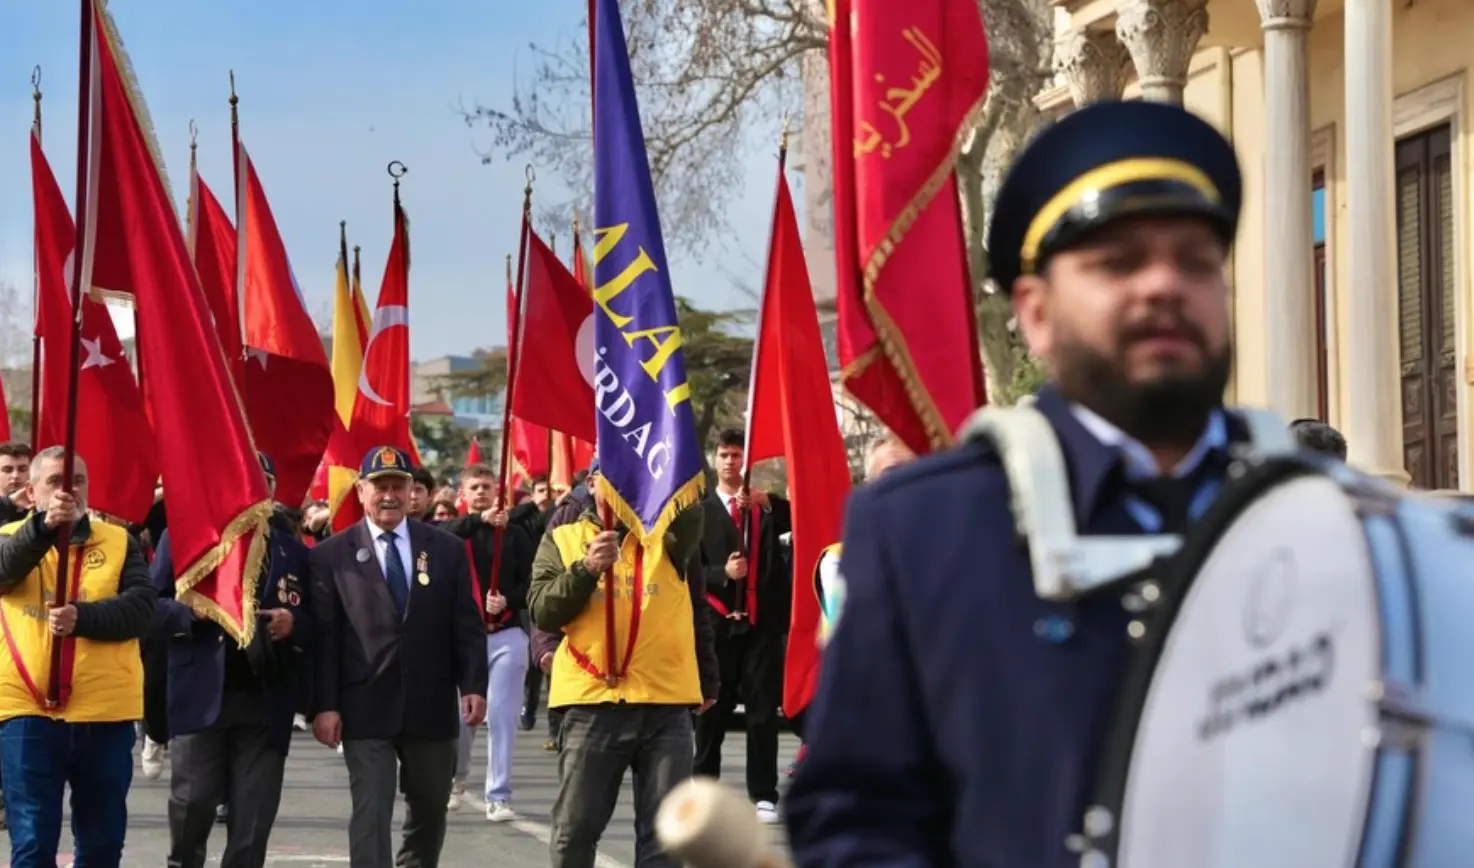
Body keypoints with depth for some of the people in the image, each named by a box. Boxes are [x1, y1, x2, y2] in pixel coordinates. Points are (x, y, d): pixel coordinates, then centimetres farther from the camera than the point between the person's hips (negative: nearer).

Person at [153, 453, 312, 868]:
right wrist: (191, 611, -17)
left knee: (253, 822, 0)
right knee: (192, 805, 0)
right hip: (201, 697, -2)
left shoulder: (292, 550, 13)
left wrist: (294, 623, -9)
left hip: (266, 702, 2)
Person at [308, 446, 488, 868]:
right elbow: (323, 637, -3)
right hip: (366, 710, -3)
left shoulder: (448, 549, 7)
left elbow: (467, 626, 5)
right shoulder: (331, 555, 1)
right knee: (370, 816, -8)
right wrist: (324, 705, -9)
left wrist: (474, 686, -7)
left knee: (429, 813, 15)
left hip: (431, 707, 3)